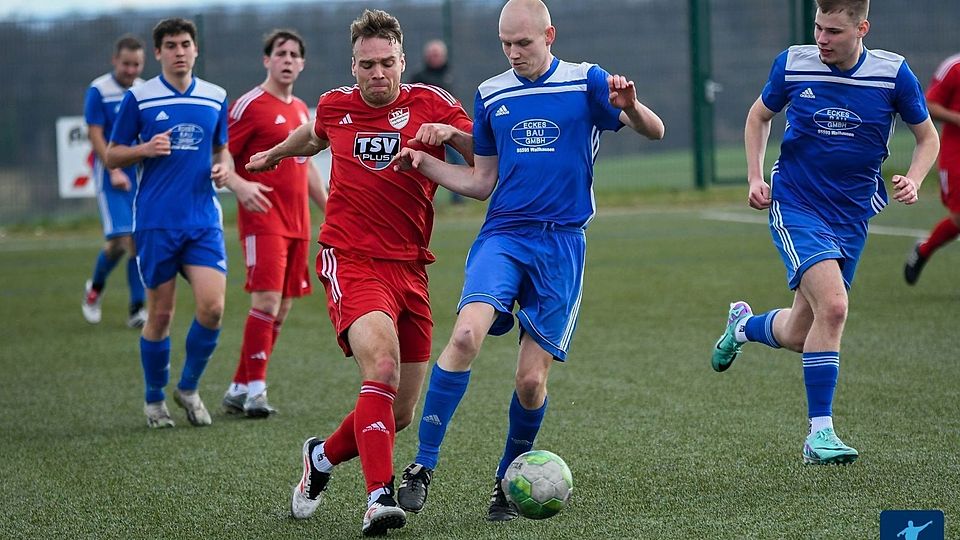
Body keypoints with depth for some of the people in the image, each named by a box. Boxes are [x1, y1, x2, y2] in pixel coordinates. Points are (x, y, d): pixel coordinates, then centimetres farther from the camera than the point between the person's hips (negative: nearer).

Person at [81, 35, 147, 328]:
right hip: (112, 177, -4)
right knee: (120, 240, -12)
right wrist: (114, 171, -14)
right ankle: (94, 288, 16)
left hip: (141, 177, 4)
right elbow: (95, 135, -8)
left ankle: (137, 309, 5)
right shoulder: (98, 90, -7)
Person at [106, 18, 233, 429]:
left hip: (204, 220, 2)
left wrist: (224, 167, -1)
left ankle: (189, 389, 11)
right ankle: (154, 400, 21)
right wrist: (145, 150, -15)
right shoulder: (138, 98, -1)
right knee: (160, 315, 2)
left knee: (212, 307, -11)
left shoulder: (216, 98, 8)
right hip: (155, 222, -2)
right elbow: (112, 155, 4)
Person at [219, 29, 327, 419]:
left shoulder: (301, 110, 17)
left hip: (297, 224, 8)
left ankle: (239, 389, 14)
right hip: (263, 220, -8)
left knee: (282, 309, 6)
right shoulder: (249, 105, -7)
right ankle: (254, 389, -11)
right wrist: (241, 185, -28)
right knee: (267, 301, -17)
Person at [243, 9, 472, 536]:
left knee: (400, 414, 4)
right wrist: (274, 154, 48)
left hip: (410, 269, 2)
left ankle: (322, 458, 32)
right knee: (381, 364, -30)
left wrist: (450, 131, -19)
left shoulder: (431, 103, 3)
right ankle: (379, 497, -34)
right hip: (350, 261, -2)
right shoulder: (335, 106, 7)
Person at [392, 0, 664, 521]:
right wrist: (423, 163, 2)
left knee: (531, 377, -4)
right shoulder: (490, 95, 10)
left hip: (561, 243, -1)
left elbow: (654, 132, -3)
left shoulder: (587, 82, 2)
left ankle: (509, 482, 20)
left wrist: (631, 106, -25)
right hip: (501, 236, 1)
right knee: (466, 335, -25)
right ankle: (422, 467, -19)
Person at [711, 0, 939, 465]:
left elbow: (927, 137, 7)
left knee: (798, 334, 8)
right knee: (833, 305, -25)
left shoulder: (893, 73, -7)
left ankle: (744, 324, 44)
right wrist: (755, 177, 1)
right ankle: (819, 433, -15)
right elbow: (759, 116, 12)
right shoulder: (792, 64, -7)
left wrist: (913, 181, -12)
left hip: (852, 215, 3)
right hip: (795, 205, -3)